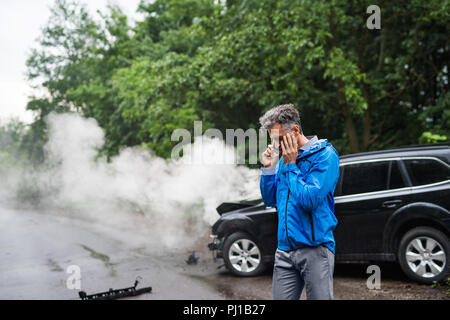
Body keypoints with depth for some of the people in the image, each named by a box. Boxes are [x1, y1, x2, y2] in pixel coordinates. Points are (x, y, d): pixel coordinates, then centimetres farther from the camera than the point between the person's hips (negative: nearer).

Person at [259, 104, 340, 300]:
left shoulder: (324, 155, -9)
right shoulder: (284, 157, 12)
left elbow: (309, 200, -19)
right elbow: (269, 200, 14)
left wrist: (291, 165, -11)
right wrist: (268, 168, 1)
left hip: (315, 249, -6)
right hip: (285, 250, 6)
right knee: (280, 298, 7)